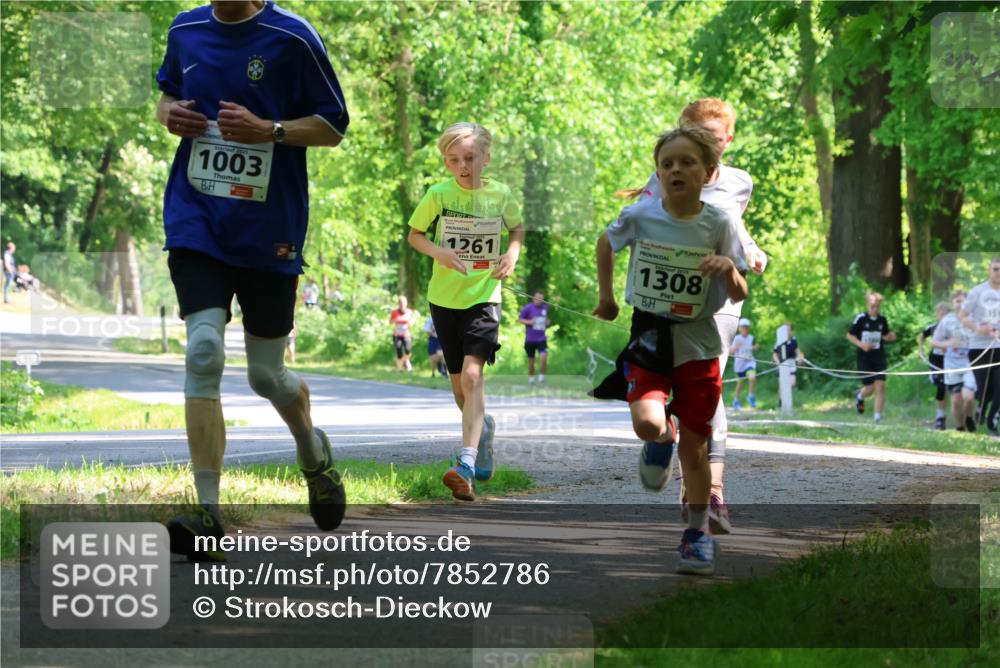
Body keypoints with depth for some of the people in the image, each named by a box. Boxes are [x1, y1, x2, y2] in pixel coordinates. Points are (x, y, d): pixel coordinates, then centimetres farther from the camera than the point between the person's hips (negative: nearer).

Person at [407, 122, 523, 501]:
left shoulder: (500, 195, -4)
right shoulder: (438, 195, -6)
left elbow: (517, 227, 16)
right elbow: (414, 234, 6)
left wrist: (513, 253, -4)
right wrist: (438, 253, -14)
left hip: (483, 298, -2)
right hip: (445, 297, 2)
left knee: (472, 374, -20)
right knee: (459, 383, 13)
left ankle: (467, 466, -29)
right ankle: (482, 428, 46)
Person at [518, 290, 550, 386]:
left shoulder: (545, 307, 6)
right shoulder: (528, 307, -7)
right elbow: (519, 319, -3)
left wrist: (547, 322, 2)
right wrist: (529, 322, -18)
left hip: (541, 338, 2)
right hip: (530, 339, -2)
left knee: (544, 357, -19)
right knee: (531, 360, 6)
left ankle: (541, 377, -4)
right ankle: (531, 379, 25)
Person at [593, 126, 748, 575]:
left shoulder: (719, 225, -8)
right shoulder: (640, 216, -8)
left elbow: (739, 297, -4)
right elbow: (606, 243, 15)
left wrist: (729, 270, -24)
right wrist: (606, 297, 18)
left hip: (698, 345, 0)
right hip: (648, 339, 0)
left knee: (693, 449, 3)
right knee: (648, 423, -24)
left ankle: (698, 532, 20)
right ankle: (661, 439, 14)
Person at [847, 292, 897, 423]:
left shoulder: (882, 320, 3)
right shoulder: (860, 318, -8)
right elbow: (849, 335, -1)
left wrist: (890, 337, -6)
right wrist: (861, 344, -17)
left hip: (879, 359, 3)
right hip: (864, 358, -3)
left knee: (880, 386, -9)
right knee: (869, 389, -1)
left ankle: (878, 417, -4)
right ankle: (859, 397, 37)